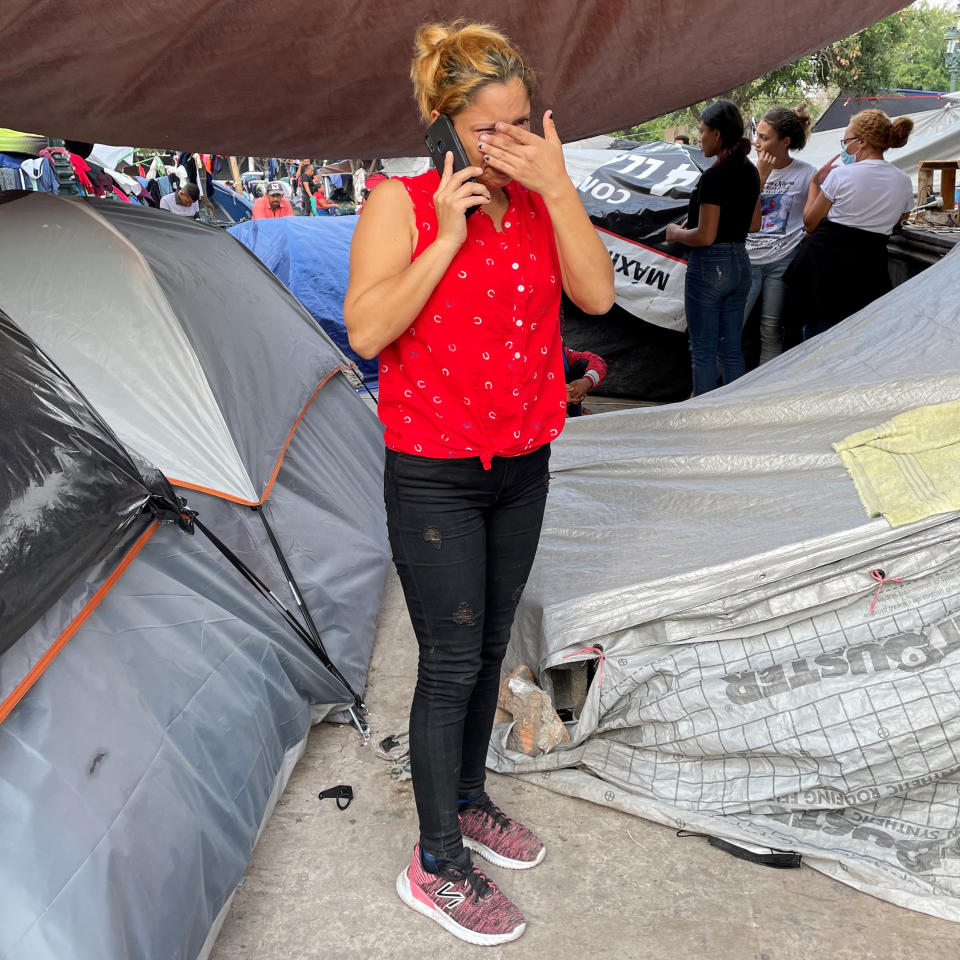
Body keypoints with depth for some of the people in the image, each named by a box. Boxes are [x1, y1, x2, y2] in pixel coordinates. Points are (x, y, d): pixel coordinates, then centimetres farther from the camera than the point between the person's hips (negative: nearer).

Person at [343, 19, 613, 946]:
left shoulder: (543, 200, 5)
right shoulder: (403, 201, -9)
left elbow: (596, 295, -10)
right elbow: (365, 329, -19)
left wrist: (558, 187, -16)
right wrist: (448, 235, -21)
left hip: (523, 465, 6)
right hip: (435, 475, -5)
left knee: (490, 646, 17)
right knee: (451, 664, 0)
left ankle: (467, 801, 40)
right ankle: (436, 868, 18)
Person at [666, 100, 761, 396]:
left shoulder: (714, 176, -17)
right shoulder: (750, 172, 9)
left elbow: (704, 236, -20)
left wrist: (676, 233, -2)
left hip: (709, 267, -8)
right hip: (740, 264, 8)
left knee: (703, 349, 1)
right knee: (731, 348, 14)